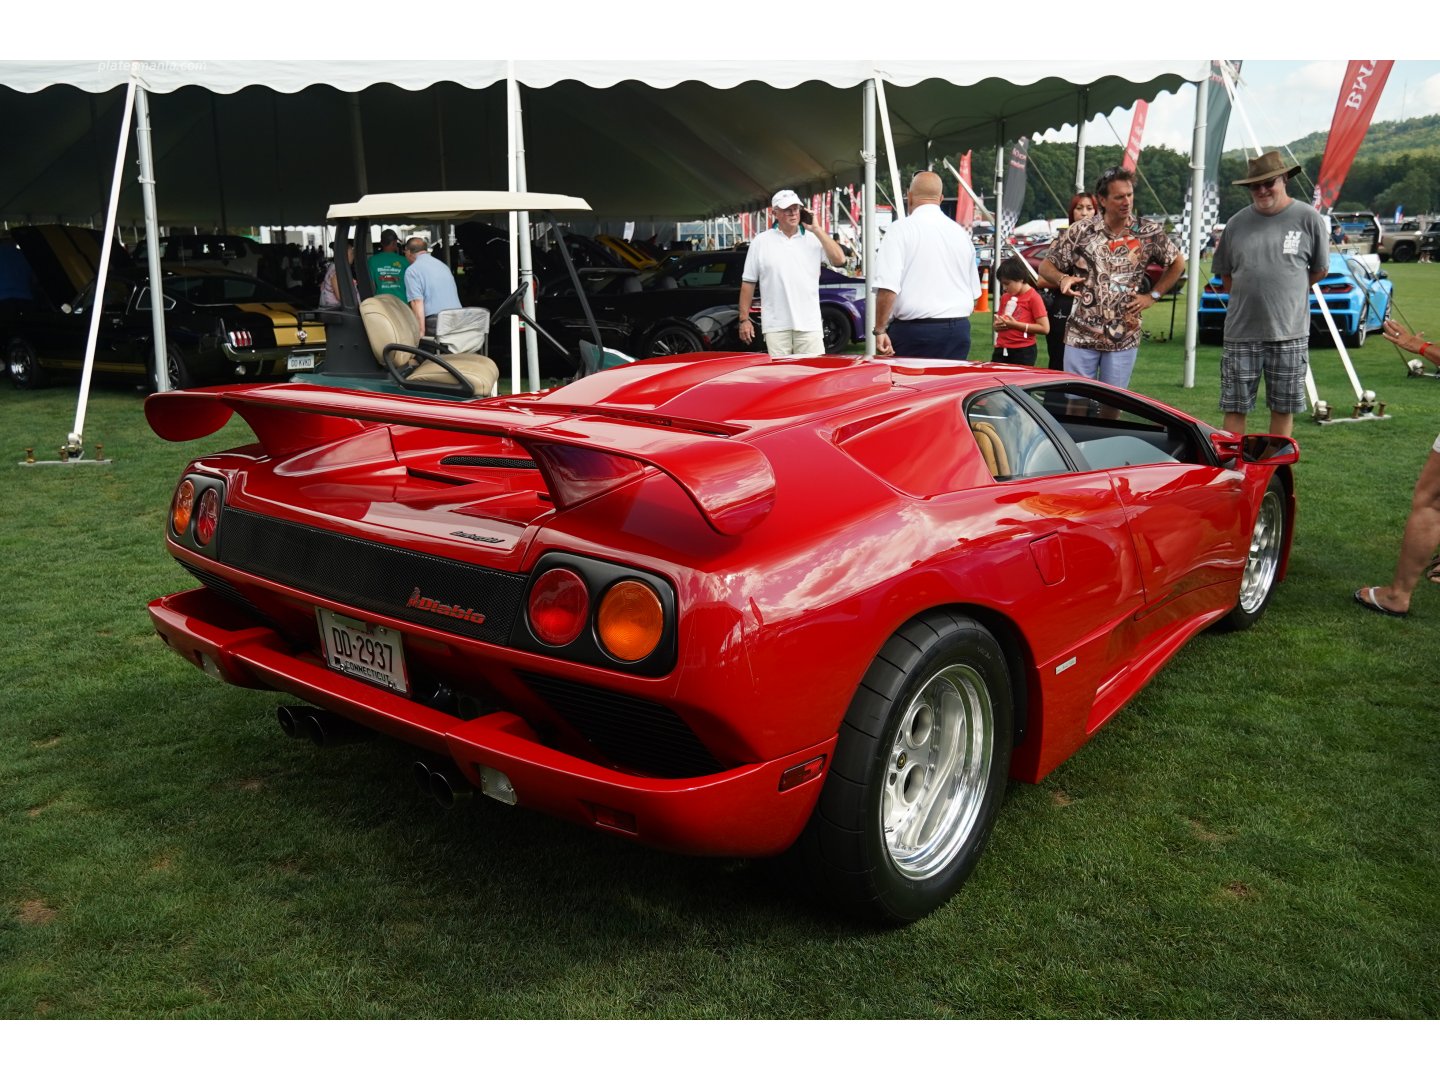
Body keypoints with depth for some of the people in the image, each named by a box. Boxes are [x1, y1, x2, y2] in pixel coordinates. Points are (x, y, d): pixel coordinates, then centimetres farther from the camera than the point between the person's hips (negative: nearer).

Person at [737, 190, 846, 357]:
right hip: (776, 326, 0)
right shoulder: (761, 242, 7)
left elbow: (839, 260, -6)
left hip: (809, 324, 1)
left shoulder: (814, 239, 8)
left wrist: (816, 230, -5)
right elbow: (748, 282, 7)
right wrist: (744, 319, 3)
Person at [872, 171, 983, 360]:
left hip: (914, 330, -5)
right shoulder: (961, 232, 13)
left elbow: (888, 287, -15)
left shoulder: (901, 229, -6)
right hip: (958, 330, 5)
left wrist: (879, 330, -9)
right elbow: (974, 291, 20)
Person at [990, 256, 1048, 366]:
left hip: (1023, 352, -6)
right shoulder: (1005, 297, 13)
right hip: (1001, 350, 6)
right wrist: (998, 324, -1)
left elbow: (1045, 328, -12)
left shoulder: (1033, 297, -6)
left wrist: (1015, 324, -15)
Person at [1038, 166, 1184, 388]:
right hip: (1081, 336, -1)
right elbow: (1046, 266, 4)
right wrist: (1062, 279, -17)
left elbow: (1177, 263, 15)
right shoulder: (1080, 231, -2)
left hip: (1124, 339, 1)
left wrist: (1153, 296, 5)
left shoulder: (1149, 233, 0)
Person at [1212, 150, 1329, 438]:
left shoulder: (1308, 218, -2)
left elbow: (1320, 271, 7)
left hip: (1289, 331, -1)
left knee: (1283, 408, 8)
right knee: (1234, 407, 3)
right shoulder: (1237, 222, 5)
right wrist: (1250, 295, 3)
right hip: (1241, 331, 2)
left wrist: (1283, 291, 8)